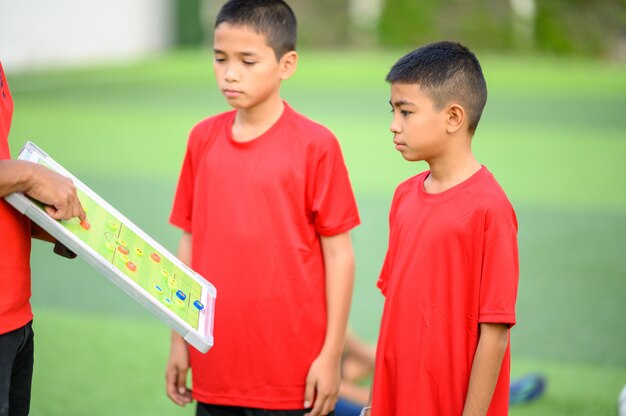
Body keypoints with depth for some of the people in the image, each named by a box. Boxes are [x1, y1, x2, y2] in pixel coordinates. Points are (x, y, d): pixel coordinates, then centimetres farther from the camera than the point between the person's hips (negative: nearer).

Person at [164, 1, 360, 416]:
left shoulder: (315, 144, -8)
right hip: (214, 369, 4)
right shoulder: (203, 138, 5)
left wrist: (332, 355, -6)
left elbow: (338, 255, -5)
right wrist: (179, 342, 11)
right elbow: (190, 243, 11)